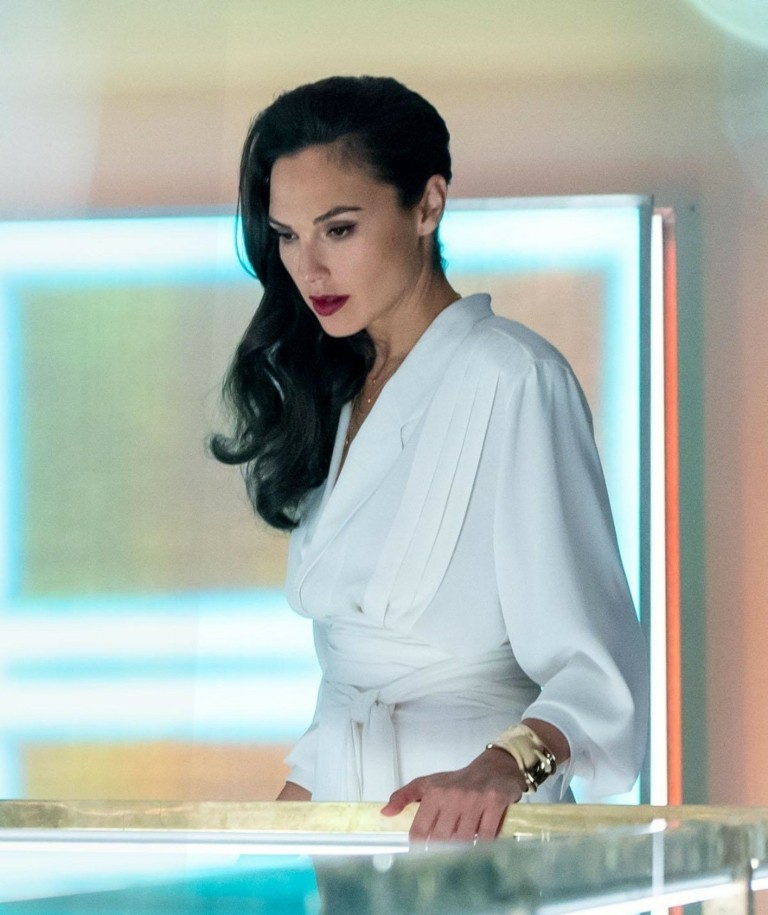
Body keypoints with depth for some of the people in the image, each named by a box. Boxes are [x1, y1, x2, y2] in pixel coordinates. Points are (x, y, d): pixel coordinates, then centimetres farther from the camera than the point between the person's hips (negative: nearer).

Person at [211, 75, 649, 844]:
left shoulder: (511, 380, -8)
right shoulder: (334, 391, 16)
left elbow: (593, 662, -17)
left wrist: (501, 765, -33)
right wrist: (296, 797, 9)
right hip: (347, 810, 5)